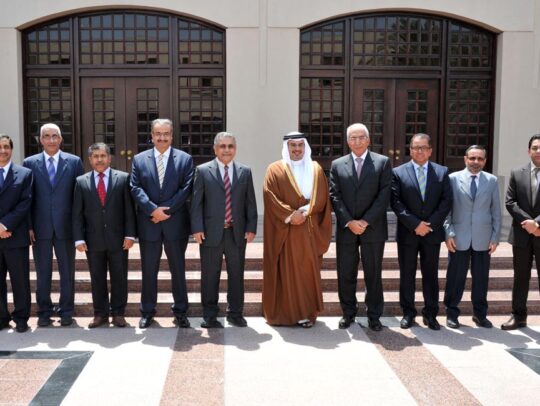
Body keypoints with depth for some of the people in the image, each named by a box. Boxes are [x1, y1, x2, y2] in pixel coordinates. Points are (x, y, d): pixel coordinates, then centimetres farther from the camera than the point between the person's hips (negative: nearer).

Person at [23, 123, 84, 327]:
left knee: (67, 271, 8)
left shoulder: (74, 162, 2)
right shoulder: (30, 163, 4)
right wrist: (28, 226, -3)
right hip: (40, 227, 1)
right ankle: (44, 311, 22)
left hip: (65, 226, 0)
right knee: (43, 272, 9)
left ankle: (66, 311, 20)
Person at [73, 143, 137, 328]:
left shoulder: (123, 178, 1)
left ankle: (118, 313, 18)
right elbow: (77, 213, 3)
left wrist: (130, 234, -7)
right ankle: (100, 314, 20)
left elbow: (129, 209, -1)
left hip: (118, 238, -1)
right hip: (93, 240, 1)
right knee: (97, 279, 9)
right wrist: (79, 238, -4)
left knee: (119, 278, 6)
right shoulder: (81, 182, 5)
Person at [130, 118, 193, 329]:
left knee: (178, 270, 8)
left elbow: (186, 189, -6)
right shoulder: (139, 159, 6)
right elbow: (135, 188, -2)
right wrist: (153, 209, -16)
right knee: (149, 270, 9)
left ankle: (180, 311, 20)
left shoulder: (185, 159, 2)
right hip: (148, 224, 1)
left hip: (176, 223, -1)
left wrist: (166, 210, -13)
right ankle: (147, 311, 22)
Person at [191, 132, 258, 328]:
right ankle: (209, 315, 16)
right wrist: (197, 228, -9)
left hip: (237, 232, 2)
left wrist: (251, 227, 0)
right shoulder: (203, 171, 2)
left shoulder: (245, 172, 9)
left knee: (236, 274, 9)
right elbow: (196, 202, -1)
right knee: (210, 275, 5)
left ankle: (235, 313, 21)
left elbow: (250, 202, 8)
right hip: (211, 232, -2)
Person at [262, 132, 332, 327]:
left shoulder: (316, 169, 12)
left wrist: (304, 212, -12)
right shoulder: (275, 170, 4)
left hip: (310, 230, 2)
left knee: (308, 271, 2)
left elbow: (321, 198, 3)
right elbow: (271, 198, -6)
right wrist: (290, 215, -16)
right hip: (284, 230, -2)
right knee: (286, 271, 0)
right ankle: (285, 313, 8)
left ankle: (307, 313, 9)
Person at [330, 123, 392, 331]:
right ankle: (348, 313, 21)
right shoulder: (337, 165, 8)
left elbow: (384, 195, -5)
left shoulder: (383, 162, 2)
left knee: (373, 274, 5)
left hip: (373, 229, -2)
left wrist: (366, 221, -12)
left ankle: (374, 316, 16)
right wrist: (349, 222, -10)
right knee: (346, 274, 7)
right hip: (346, 229, 2)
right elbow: (335, 196, 2)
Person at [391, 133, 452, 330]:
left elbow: (446, 201, 0)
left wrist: (430, 224, -11)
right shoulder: (398, 172, 0)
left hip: (432, 232, 1)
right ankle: (408, 313, 18)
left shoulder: (442, 172, 5)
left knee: (431, 275, 8)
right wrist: (415, 224, -14)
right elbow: (396, 203, -6)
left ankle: (430, 314, 18)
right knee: (407, 275, 7)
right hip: (407, 233, -1)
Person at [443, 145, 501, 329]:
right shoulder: (453, 178, 1)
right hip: (459, 238, -2)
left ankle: (480, 314, 24)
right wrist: (448, 232, -8)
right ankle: (452, 313, 19)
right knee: (455, 277, 5)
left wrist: (496, 236, 2)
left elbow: (496, 211, 7)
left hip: (483, 239, 2)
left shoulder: (492, 180, 7)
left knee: (481, 278, 9)